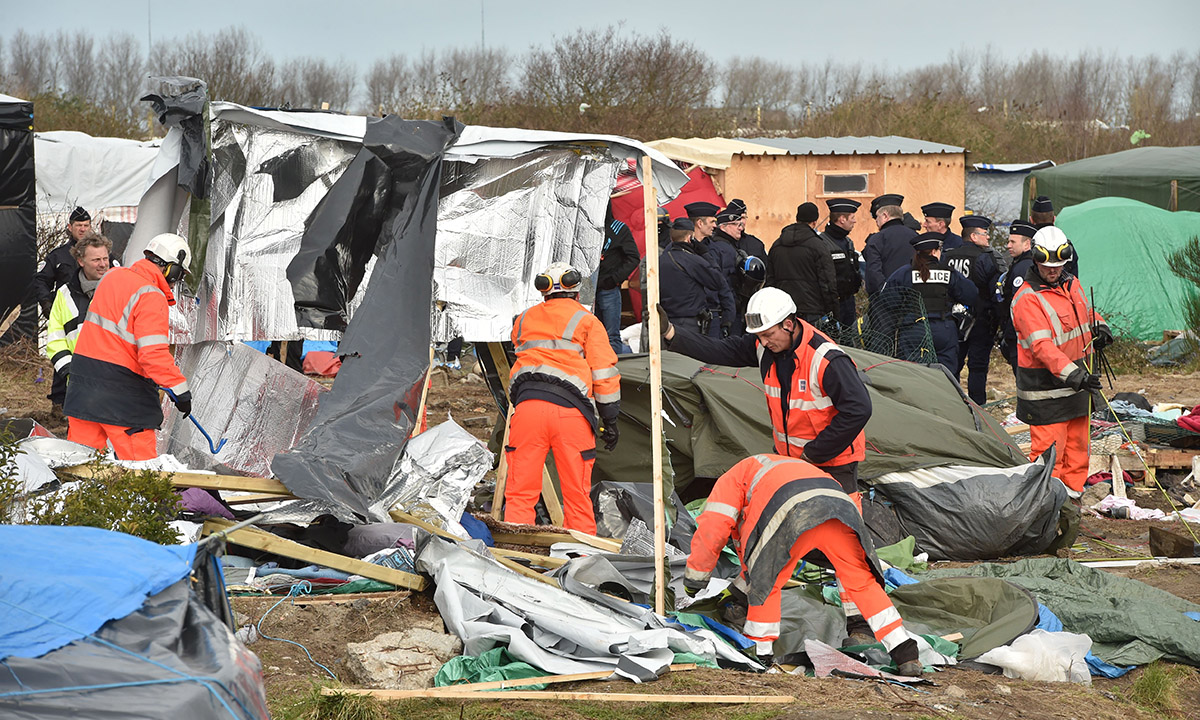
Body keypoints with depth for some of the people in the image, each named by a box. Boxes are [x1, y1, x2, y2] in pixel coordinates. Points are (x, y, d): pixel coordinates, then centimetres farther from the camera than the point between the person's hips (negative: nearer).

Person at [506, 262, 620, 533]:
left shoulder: (524, 319, 22)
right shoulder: (587, 321, 11)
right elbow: (604, 373, 6)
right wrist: (609, 420, 10)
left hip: (526, 404, 2)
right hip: (570, 409, -2)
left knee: (520, 491, 4)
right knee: (577, 494, 5)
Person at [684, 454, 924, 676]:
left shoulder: (730, 479, 31)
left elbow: (711, 530, 16)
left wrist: (694, 578, 30)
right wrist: (738, 589, 64)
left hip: (794, 513, -6)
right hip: (840, 503, 6)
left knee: (765, 583, 17)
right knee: (861, 582, 18)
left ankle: (759, 650, 23)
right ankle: (905, 655, 13)